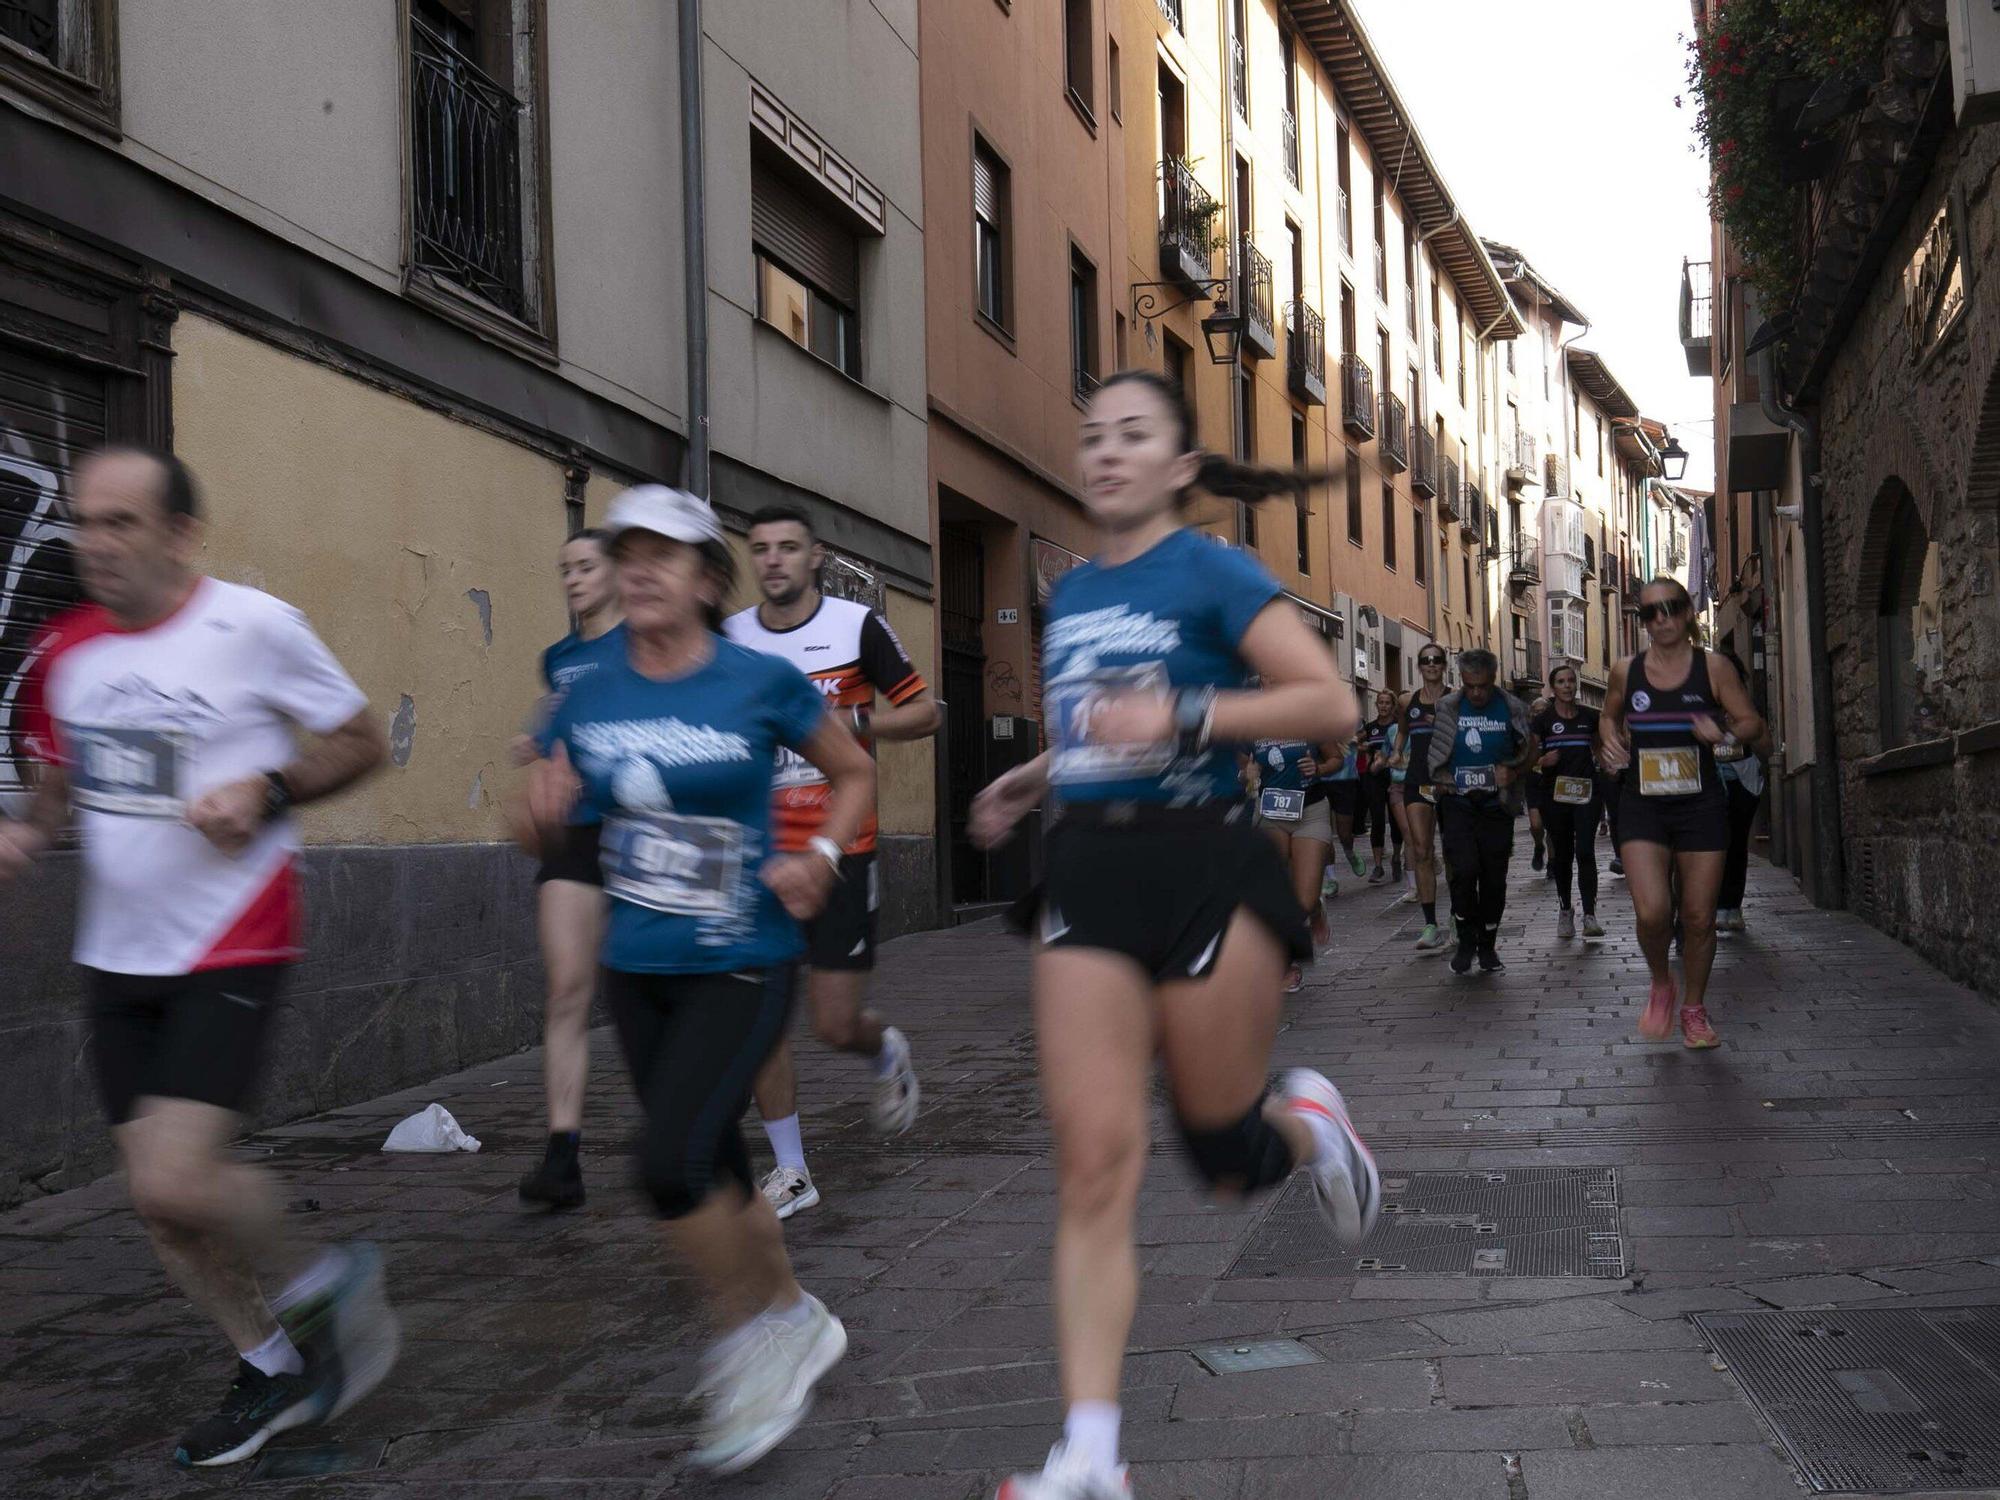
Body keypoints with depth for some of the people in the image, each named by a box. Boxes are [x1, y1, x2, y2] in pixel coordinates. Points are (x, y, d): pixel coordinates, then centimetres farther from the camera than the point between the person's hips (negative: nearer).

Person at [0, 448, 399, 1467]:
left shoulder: (254, 625, -11)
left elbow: (363, 743, -2)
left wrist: (266, 789, -18)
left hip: (231, 949, -6)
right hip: (117, 957, 6)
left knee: (175, 1180, -18)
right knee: (153, 1197, 10)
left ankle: (318, 1279, 11)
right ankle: (271, 1369, 30)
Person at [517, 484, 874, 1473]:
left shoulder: (762, 683, -9)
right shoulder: (587, 696, 2)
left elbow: (855, 773, 5)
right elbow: (542, 834, 8)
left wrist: (820, 855, -12)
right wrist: (541, 812, -15)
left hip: (740, 966, -5)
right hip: (637, 970, 5)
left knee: (672, 1162, -18)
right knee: (715, 1170, 15)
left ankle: (750, 1337, 6)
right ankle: (795, 1325, 38)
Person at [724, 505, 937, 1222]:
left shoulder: (858, 625, -5)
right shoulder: (729, 639, 4)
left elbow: (926, 712, 1)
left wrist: (852, 721, -14)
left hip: (840, 847, -3)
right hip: (761, 852, 3)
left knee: (836, 1024, -3)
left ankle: (887, 1055, 34)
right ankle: (789, 1171, 13)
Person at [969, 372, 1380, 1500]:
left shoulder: (1213, 574, -4)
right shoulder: (1071, 594, 15)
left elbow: (1331, 706, -12)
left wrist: (1186, 715, -22)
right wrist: (1029, 783, 16)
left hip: (1203, 868, -5)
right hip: (1087, 870, 5)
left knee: (1225, 1154, 6)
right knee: (1095, 1163, -4)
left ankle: (1309, 1120, 44)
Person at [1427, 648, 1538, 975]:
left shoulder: (1512, 709, -1)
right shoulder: (1446, 708, -1)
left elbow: (1529, 752, 9)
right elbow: (1432, 754, 12)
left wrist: (1512, 771, -9)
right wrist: (1442, 781, -2)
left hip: (1496, 804, 1)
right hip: (1457, 802, -1)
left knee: (1494, 878, 4)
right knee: (1464, 871, -15)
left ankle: (1487, 946, 19)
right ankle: (1466, 941, 2)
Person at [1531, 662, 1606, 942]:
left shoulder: (1590, 716, 4)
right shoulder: (1542, 720, 0)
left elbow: (1599, 747, 22)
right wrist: (1543, 761, -18)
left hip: (1586, 792, 0)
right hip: (1555, 793, 0)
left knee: (1585, 851, -12)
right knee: (1562, 854, 9)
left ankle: (1590, 914, -13)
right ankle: (1564, 911, 24)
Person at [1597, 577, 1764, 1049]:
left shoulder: (1713, 668, -1)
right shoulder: (1626, 672, 3)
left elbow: (1753, 722, 4)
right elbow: (1609, 716, 22)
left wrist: (1726, 734, -17)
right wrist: (1610, 741, 1)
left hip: (1700, 804, 0)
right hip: (1642, 804, 0)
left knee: (1699, 917, 5)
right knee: (1652, 913, -16)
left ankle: (1694, 1009, 27)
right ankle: (1660, 984, 15)